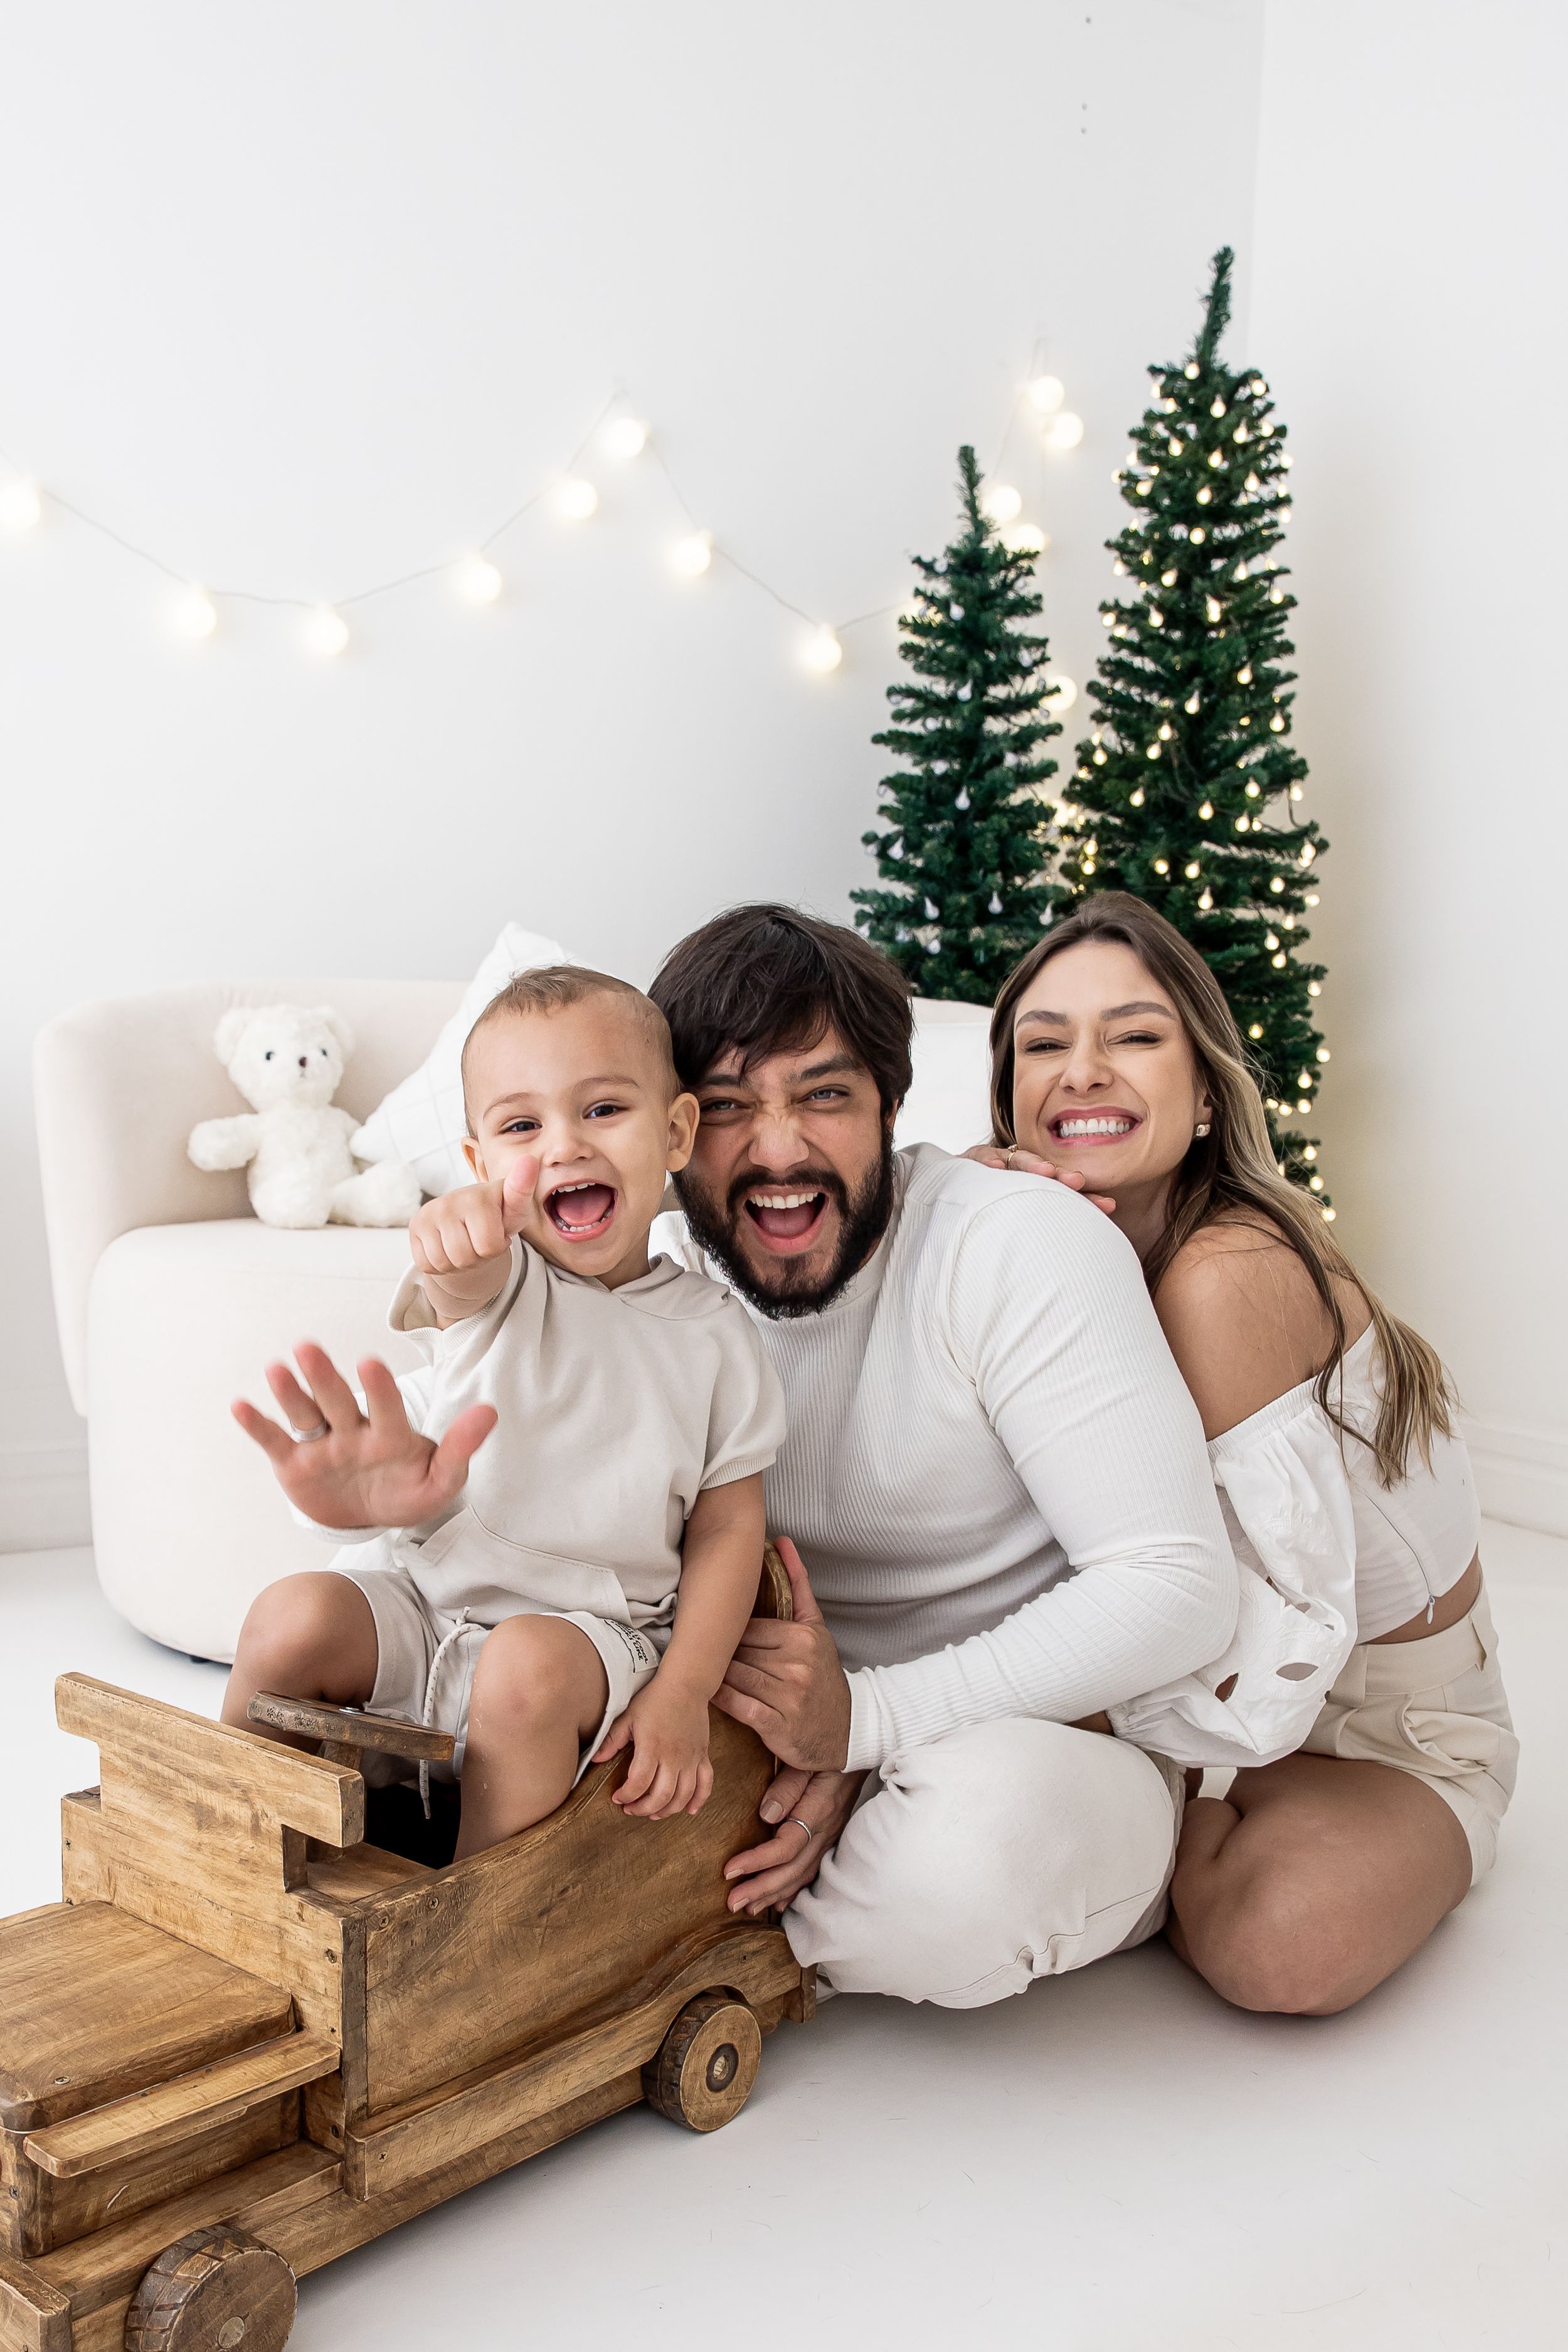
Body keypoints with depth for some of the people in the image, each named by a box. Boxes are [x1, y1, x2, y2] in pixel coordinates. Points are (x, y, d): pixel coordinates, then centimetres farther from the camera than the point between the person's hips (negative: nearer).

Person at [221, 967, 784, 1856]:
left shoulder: (714, 1332, -1)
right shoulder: (495, 1280, -3)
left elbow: (729, 1527, 2)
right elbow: (462, 1280, -30)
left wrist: (684, 1692, -9)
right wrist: (453, 1221, -56)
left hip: (588, 1624, -1)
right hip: (422, 1588, 1)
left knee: (527, 1668, -32)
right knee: (291, 1617, -24)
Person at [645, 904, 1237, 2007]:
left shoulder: (1024, 1245, -17)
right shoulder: (663, 1271, -1)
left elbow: (1180, 1589, -23)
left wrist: (867, 1714, -29)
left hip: (1055, 1738, -3)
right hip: (820, 1745, 4)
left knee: (981, 1825, -38)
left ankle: (755, 1942, -6)